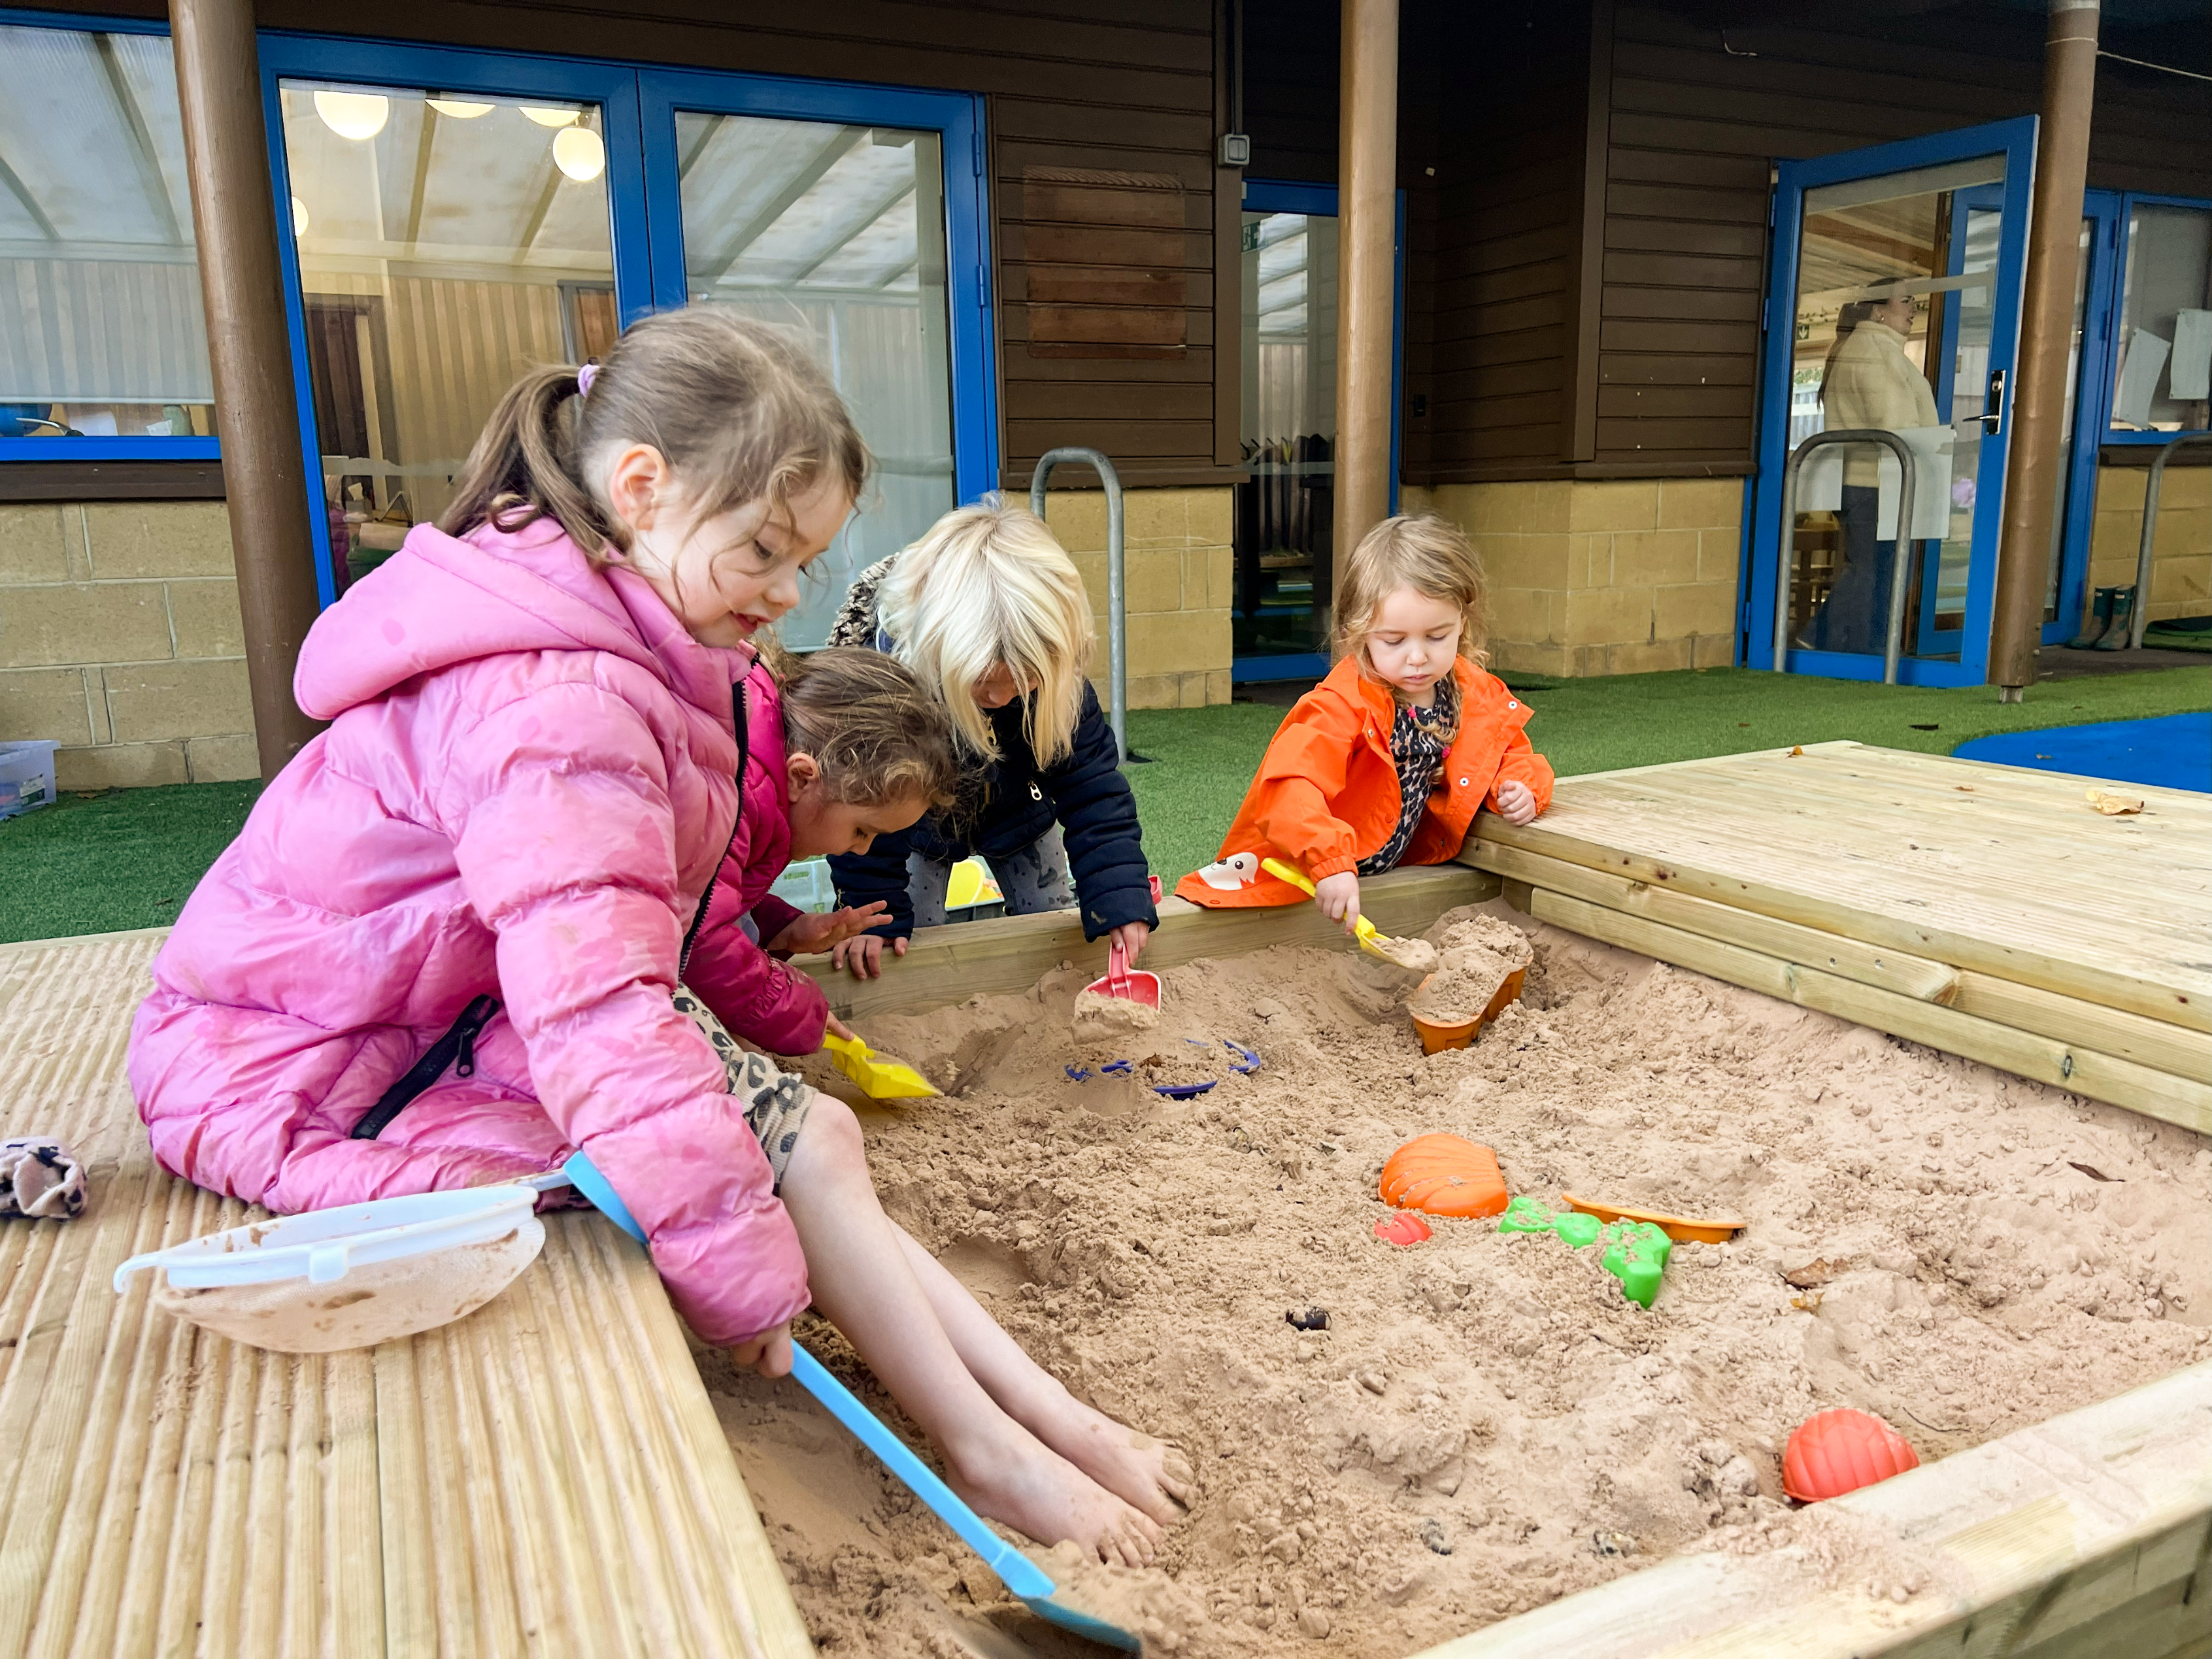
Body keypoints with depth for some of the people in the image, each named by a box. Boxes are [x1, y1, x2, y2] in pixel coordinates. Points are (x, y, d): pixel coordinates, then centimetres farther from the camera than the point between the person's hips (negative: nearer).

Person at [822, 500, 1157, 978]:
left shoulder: (1056, 675, -34)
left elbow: (1092, 786, -28)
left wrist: (1121, 898, -35)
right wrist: (873, 913, -32)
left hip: (1018, 809, 2)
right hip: (921, 819, -2)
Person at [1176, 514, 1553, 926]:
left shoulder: (1477, 695, -2)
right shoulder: (1344, 705, -23)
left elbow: (1509, 751, 17)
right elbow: (1292, 786, -36)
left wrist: (1519, 787, -5)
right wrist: (1330, 863, -47)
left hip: (1399, 867, 7)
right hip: (1298, 877, -7)